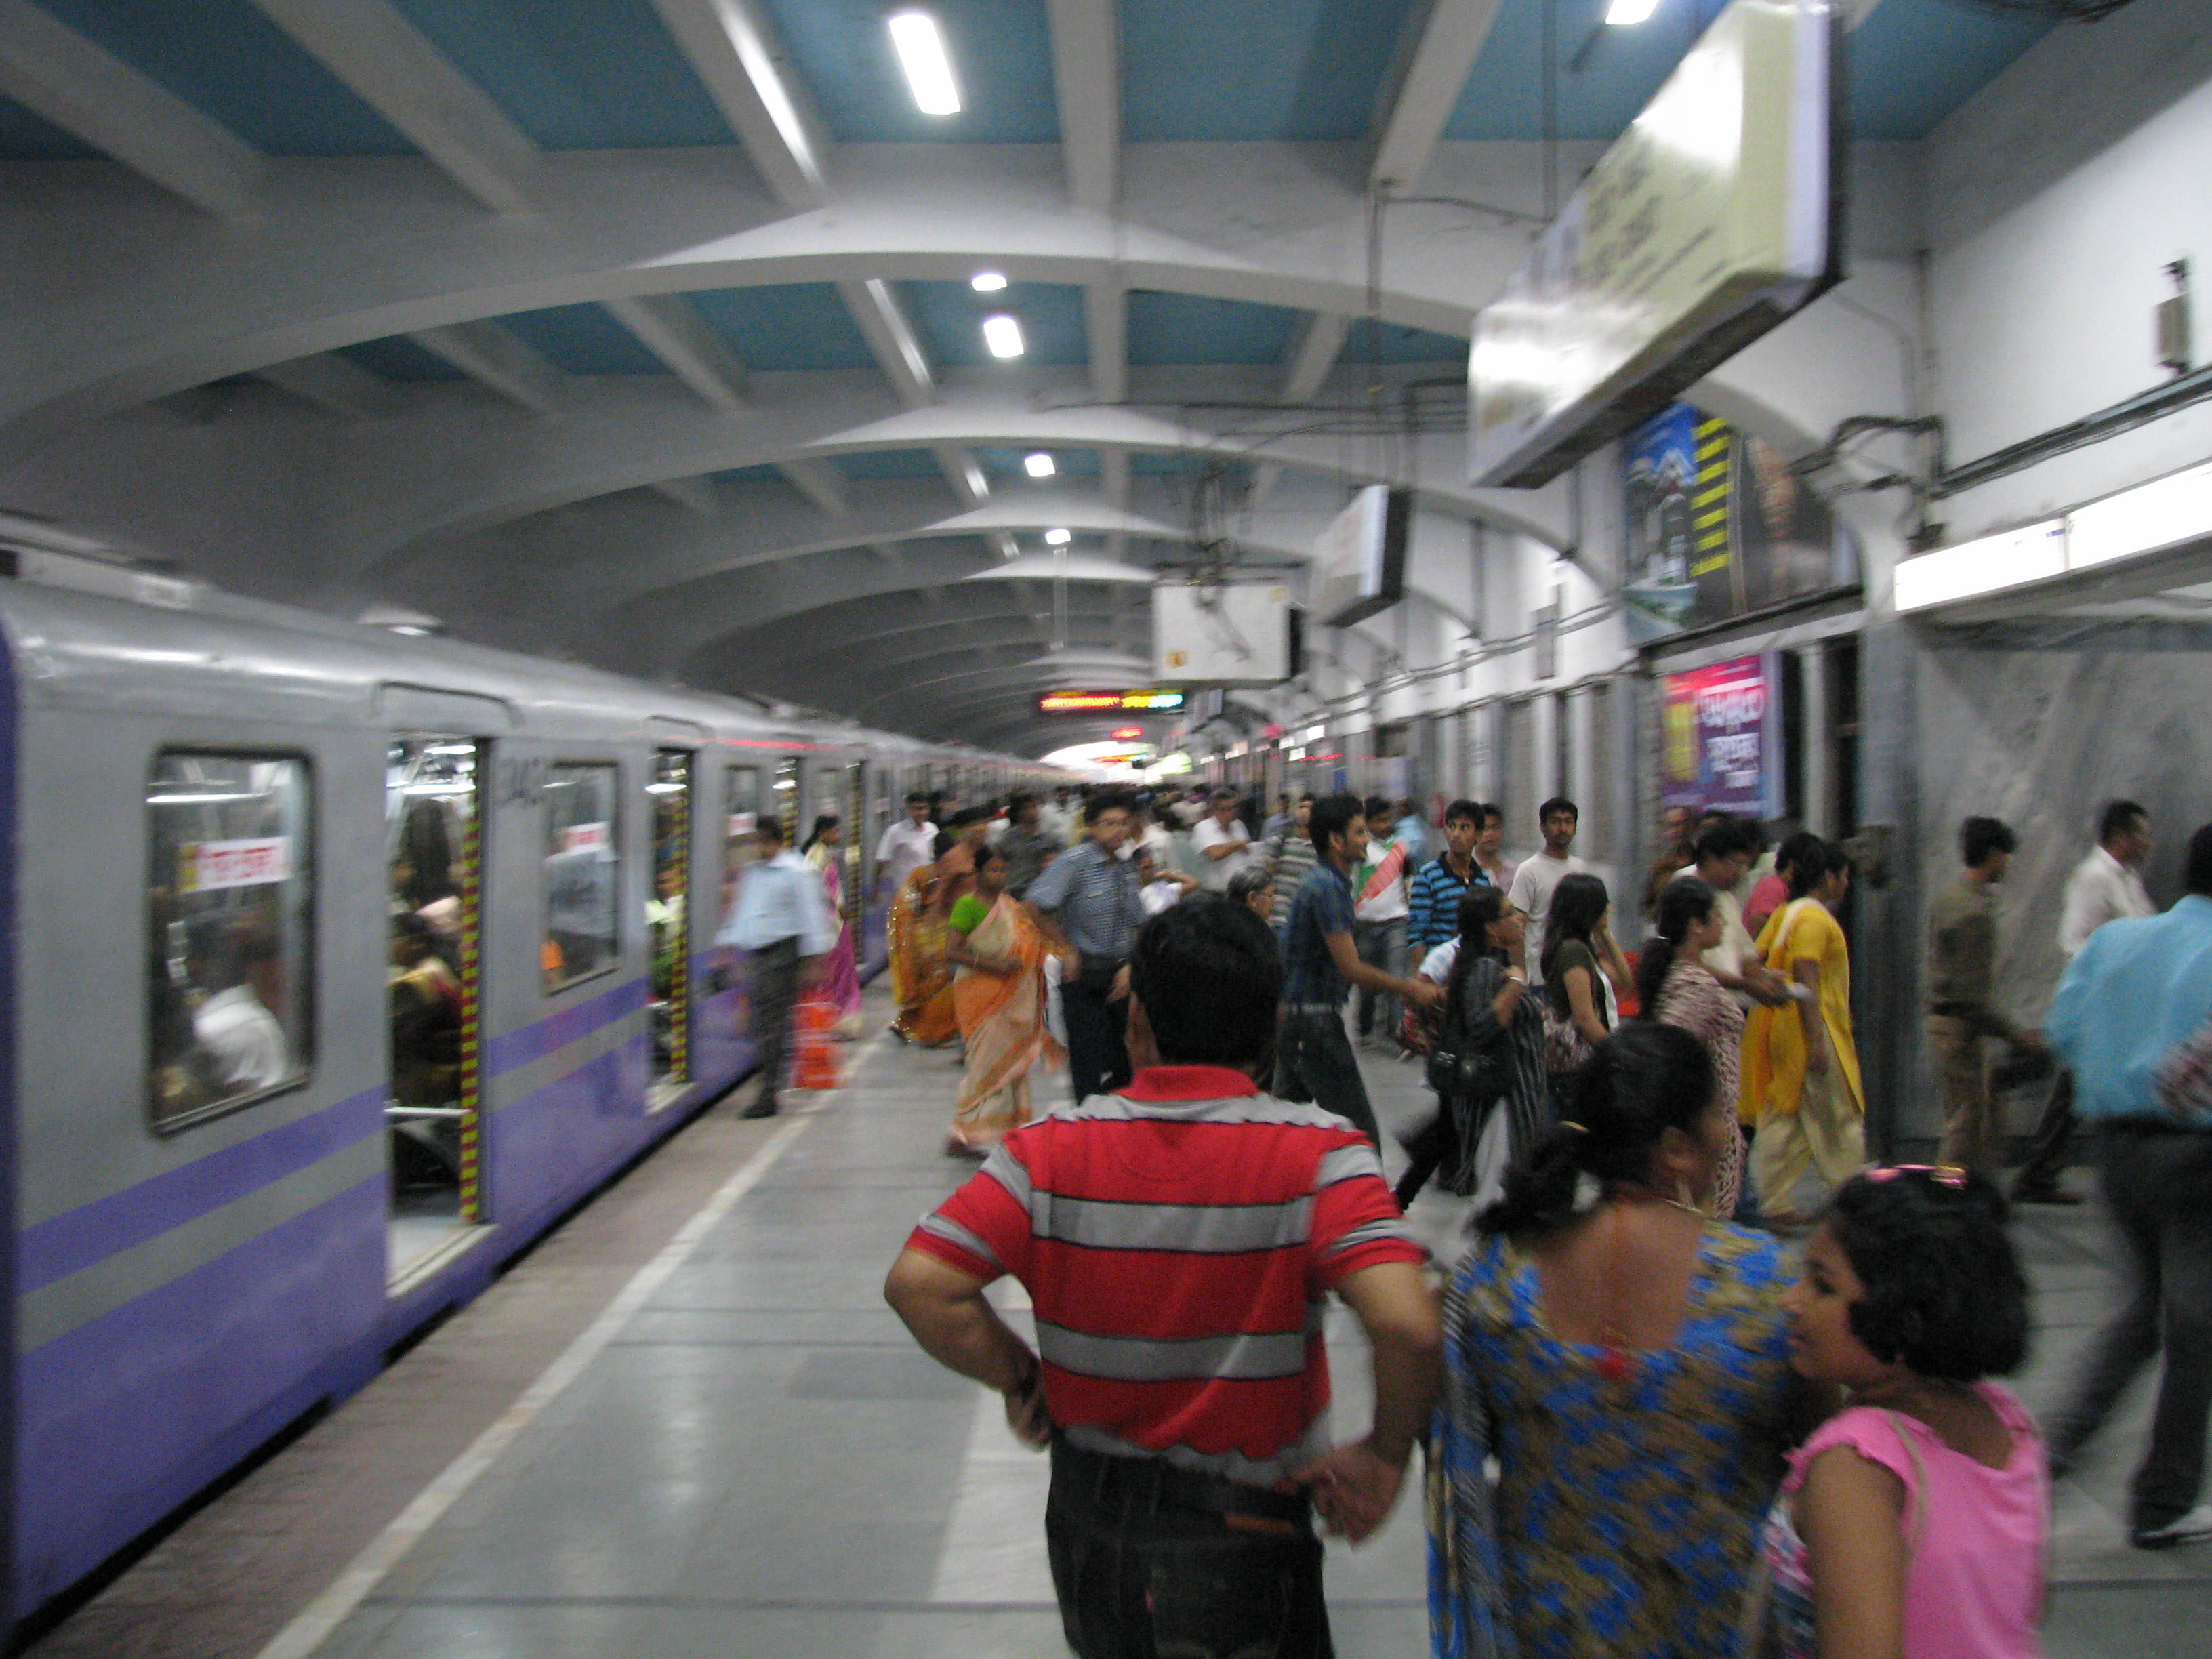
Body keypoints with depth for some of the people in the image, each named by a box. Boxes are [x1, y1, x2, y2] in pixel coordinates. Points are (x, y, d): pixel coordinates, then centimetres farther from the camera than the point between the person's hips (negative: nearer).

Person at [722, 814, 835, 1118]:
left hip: (783, 952, -7)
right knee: (762, 1021, 8)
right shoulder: (753, 871, 16)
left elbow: (810, 914, -9)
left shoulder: (796, 871, -7)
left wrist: (812, 959, -12)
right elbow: (742, 912, 24)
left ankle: (769, 1095, -4)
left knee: (772, 1024, -7)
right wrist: (729, 946, 20)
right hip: (755, 953, 7)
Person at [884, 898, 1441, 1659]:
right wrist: (1385, 1455, -13)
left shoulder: (1053, 1149, -14)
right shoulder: (1315, 1154, -19)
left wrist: (1019, 1377, -4)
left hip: (1087, 1522, 2)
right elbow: (1406, 1325, -31)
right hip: (1243, 1532, -2)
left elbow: (917, 1284, -19)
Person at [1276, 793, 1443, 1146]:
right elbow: (1350, 968, -19)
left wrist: (1407, 985, 18)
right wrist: (1411, 989, -9)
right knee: (1359, 1131, -3)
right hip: (1315, 1020, -10)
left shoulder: (1322, 880, 15)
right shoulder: (1328, 886, -17)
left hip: (1292, 1015, 10)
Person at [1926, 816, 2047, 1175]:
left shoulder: (1946, 898, 11)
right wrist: (2017, 1035, -15)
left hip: (1939, 1017, 10)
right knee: (1967, 1124, -3)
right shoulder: (1975, 912, -19)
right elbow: (1971, 995, -23)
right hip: (1960, 1028, -10)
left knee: (1989, 1118, 15)